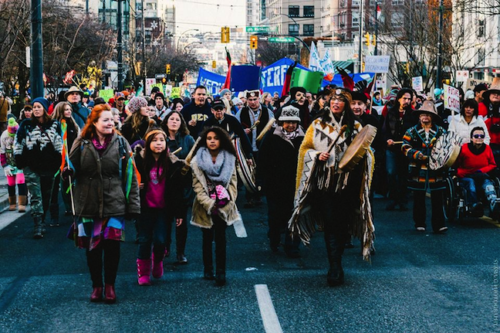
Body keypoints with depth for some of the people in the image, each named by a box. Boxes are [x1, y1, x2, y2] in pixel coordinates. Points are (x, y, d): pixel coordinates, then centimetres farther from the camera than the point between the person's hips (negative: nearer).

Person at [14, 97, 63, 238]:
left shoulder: (54, 125, 2)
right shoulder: (26, 125, 0)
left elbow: (59, 144, 4)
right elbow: (18, 144, 2)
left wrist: (58, 163, -2)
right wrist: (19, 162, -3)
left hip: (48, 167, 2)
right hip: (31, 167, -2)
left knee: (46, 196, 11)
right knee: (36, 197, -7)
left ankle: (42, 221, 26)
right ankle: (38, 226, -9)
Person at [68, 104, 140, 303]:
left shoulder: (120, 143, 0)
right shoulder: (82, 144, 1)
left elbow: (129, 176, -1)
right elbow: (73, 169, 7)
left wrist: (133, 204, -4)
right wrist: (66, 172, -18)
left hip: (114, 204, -1)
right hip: (88, 204, 1)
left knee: (112, 246, -1)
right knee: (92, 247, 7)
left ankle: (110, 285, 17)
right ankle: (96, 286, 23)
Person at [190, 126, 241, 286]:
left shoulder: (229, 159, 5)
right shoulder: (198, 161, 0)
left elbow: (233, 183, 3)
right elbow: (198, 186, -5)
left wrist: (226, 204, -9)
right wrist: (210, 205, -13)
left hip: (223, 206, 0)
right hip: (205, 207, 0)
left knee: (220, 238, -8)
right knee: (207, 238, 10)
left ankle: (220, 273, -8)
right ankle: (208, 270, 22)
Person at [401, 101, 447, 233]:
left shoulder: (440, 131, 9)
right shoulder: (412, 131, 6)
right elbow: (405, 147, -2)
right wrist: (418, 155, -16)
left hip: (435, 170, 0)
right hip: (418, 170, 0)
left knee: (437, 198, -1)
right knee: (419, 198, 7)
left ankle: (439, 224, 2)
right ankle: (419, 223, 17)